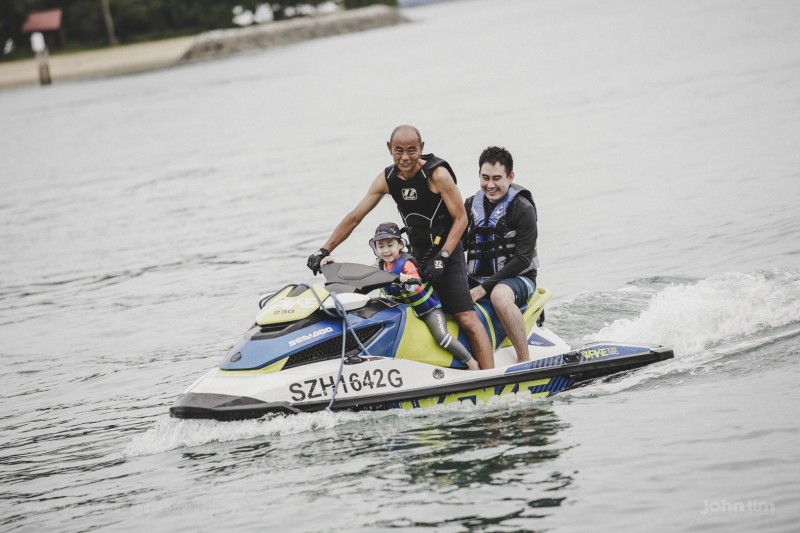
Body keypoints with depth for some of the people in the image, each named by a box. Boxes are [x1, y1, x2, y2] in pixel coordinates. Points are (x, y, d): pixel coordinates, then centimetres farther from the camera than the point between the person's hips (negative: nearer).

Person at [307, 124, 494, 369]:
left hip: (447, 252, -7)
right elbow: (354, 217, 4)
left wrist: (442, 257, -22)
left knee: (467, 318, -15)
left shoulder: (437, 174, -15)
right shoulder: (387, 179, 0)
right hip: (417, 255, 7)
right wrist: (324, 250, -2)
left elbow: (460, 218, -12)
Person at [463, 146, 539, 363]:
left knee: (499, 294, -40)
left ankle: (525, 360, -34)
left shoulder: (522, 208, -8)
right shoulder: (471, 205, 10)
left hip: (518, 278, -6)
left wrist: (484, 288, -21)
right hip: (476, 278, 6)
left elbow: (523, 258, -15)